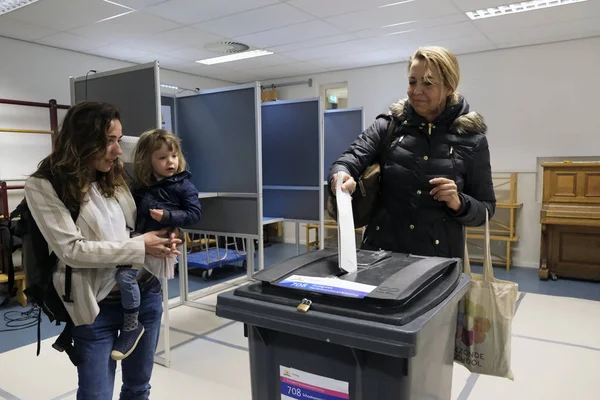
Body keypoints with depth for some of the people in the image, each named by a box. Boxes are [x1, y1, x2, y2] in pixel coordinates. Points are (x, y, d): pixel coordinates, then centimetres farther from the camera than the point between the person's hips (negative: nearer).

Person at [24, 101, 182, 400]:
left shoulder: (115, 176, 4)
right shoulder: (43, 186, -12)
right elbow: (72, 250, -19)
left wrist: (162, 242, -8)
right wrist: (140, 247, -19)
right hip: (97, 306, -5)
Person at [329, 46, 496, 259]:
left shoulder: (471, 139, 0)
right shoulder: (387, 126, 2)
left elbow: (486, 208, 3)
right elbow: (350, 159, -13)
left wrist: (458, 204, -16)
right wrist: (341, 175, -34)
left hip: (439, 256, 0)